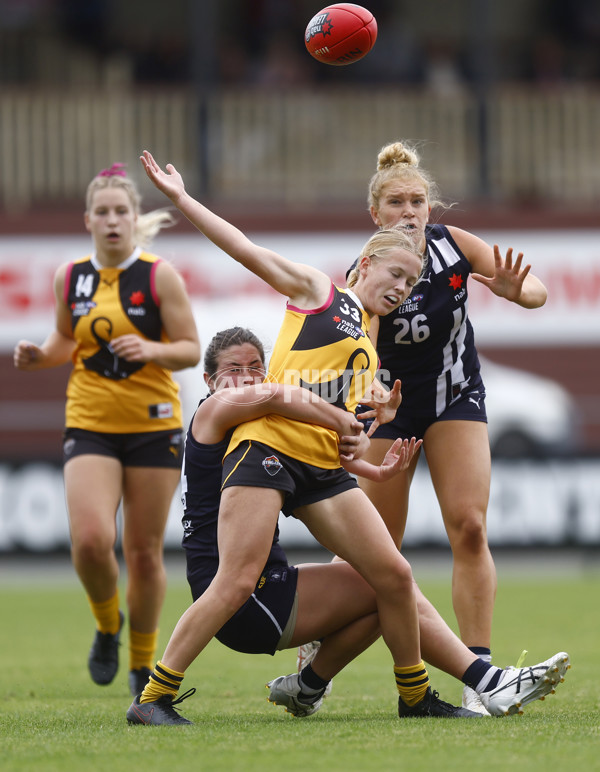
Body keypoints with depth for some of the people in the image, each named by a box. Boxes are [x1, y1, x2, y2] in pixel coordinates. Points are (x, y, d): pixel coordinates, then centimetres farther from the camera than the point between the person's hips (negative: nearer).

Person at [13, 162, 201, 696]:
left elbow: (191, 350, -4)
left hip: (154, 427, -2)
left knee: (145, 552, 2)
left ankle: (143, 663, 21)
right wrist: (40, 356, -1)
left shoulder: (160, 276, -5)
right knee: (91, 539, -18)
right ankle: (107, 624, 13)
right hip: (90, 426, 2)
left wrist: (151, 350, -23)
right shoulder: (70, 277, 5)